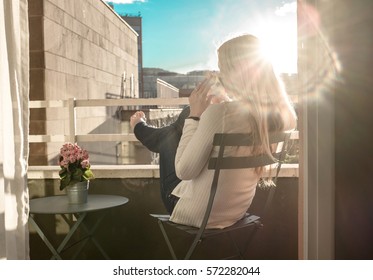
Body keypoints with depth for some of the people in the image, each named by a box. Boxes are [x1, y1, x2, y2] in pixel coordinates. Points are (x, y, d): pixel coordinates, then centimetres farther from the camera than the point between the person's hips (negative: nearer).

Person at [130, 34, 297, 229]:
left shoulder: (219, 112, -32)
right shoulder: (277, 113, -11)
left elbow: (183, 171, -23)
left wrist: (195, 115, -17)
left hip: (194, 214, -6)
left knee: (172, 133, 17)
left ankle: (141, 128, 51)